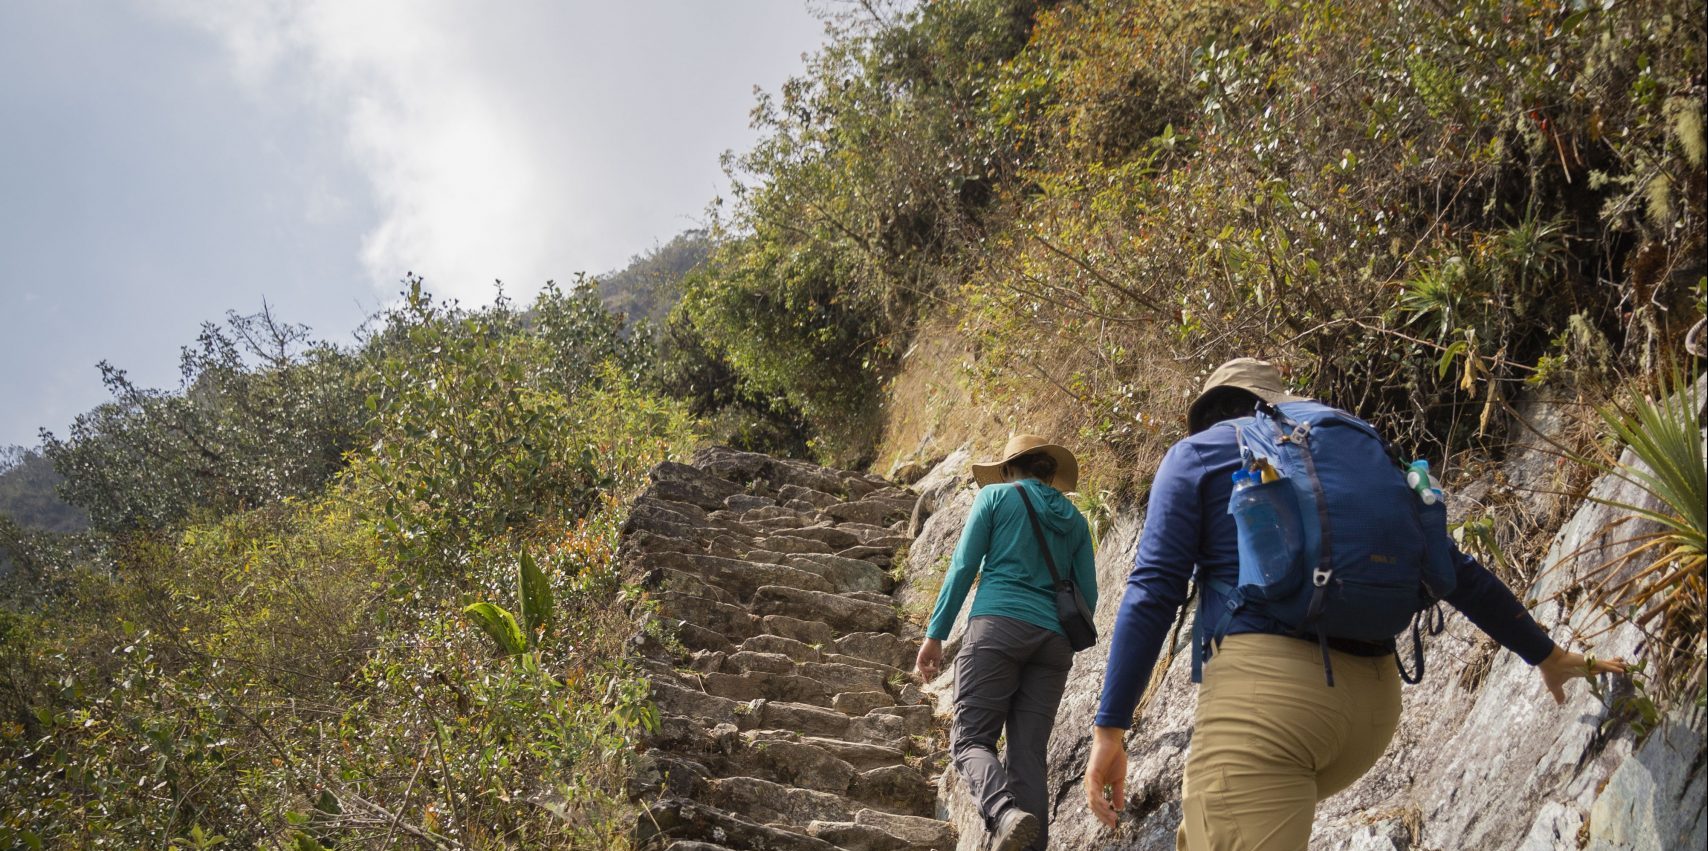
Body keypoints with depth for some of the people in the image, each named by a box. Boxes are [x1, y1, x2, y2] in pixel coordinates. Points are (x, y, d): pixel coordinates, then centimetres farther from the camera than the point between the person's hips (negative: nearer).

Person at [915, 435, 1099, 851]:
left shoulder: (997, 496, 9)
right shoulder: (1074, 520, 20)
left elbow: (963, 567, 1)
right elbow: (1088, 596, 16)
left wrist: (935, 634, 2)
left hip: (998, 626, -4)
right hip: (1054, 639, 4)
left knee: (970, 739, -5)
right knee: (1029, 752, 4)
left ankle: (1006, 813, -33)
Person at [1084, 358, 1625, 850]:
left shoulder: (1196, 453, 10)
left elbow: (1154, 589, -2)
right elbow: (1457, 571, 26)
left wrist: (1109, 728, -3)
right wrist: (1546, 655, 38)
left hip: (1262, 685, -6)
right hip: (1373, 699, 7)